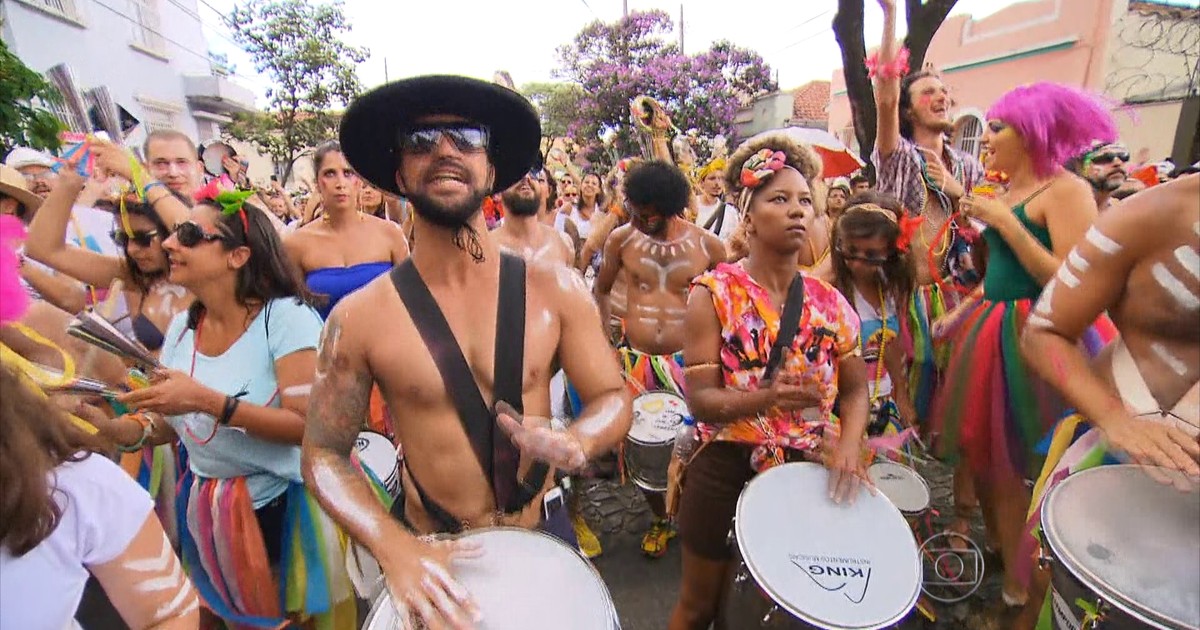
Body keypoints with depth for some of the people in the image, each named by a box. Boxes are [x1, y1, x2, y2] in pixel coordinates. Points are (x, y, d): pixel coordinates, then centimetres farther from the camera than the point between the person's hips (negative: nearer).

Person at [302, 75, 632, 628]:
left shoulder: (555, 291, -12)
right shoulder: (359, 316, -13)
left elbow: (613, 398, -6)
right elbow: (323, 454, -6)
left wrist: (573, 443, -28)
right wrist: (391, 544, -21)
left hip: (543, 537, 2)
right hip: (427, 554, -1)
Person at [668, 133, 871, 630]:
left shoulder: (829, 302, 0)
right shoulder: (713, 294, -13)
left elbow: (855, 388, 7)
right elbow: (699, 399, -17)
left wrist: (849, 444, -11)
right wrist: (767, 398, -33)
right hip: (727, 470, -4)